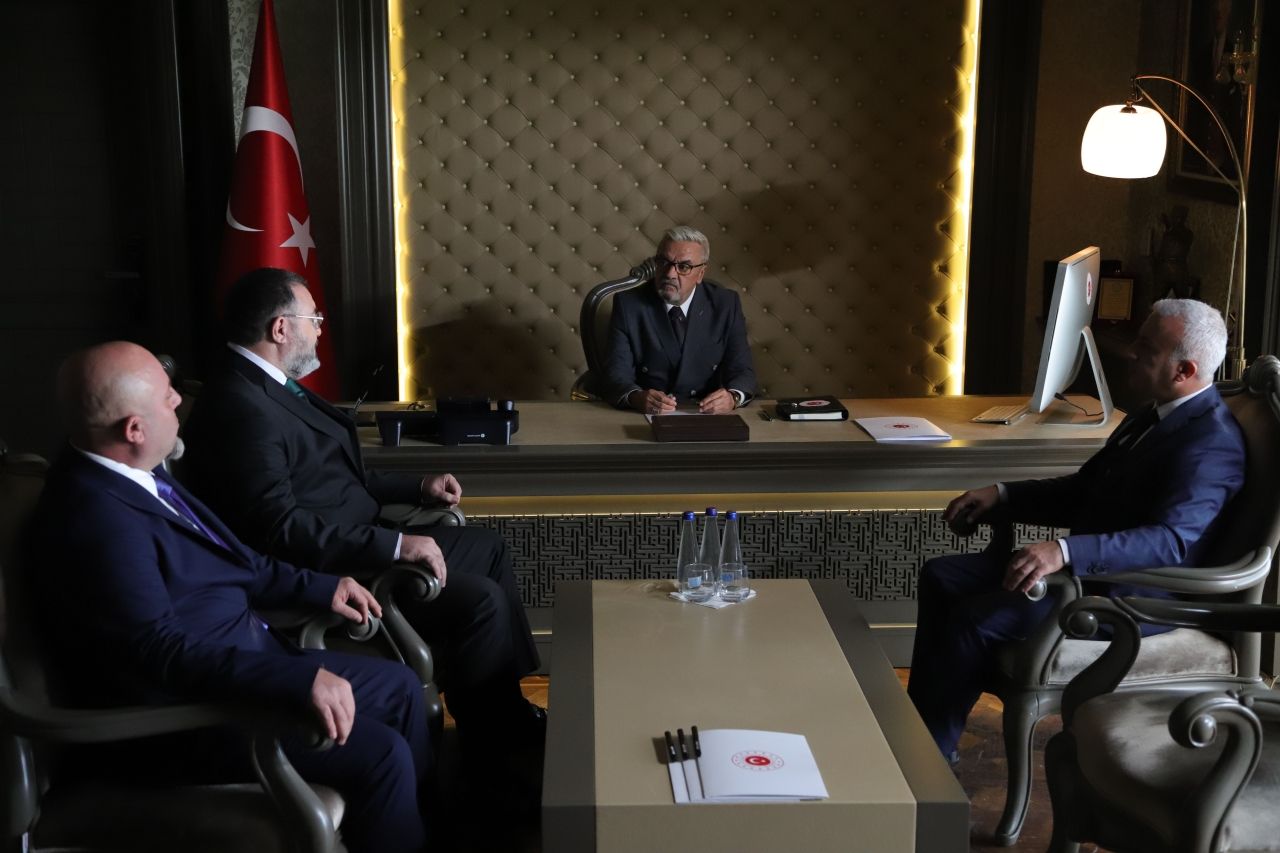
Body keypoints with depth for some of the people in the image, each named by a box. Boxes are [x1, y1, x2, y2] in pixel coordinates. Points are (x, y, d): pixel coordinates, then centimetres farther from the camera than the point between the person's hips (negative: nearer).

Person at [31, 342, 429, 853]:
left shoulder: (133, 476, 4)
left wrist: (320, 588, 10)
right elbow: (161, 651, -33)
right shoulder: (96, 518, -26)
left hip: (242, 656, 10)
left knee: (400, 687, 11)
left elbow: (225, 562, 17)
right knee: (380, 753, -19)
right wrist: (302, 679, -39)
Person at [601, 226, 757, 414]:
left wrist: (732, 397, -24)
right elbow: (617, 373, -8)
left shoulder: (726, 304, 1)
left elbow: (742, 370, -1)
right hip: (646, 420, 0)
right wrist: (636, 397, -31)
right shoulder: (629, 304, -2)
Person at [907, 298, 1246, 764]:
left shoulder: (1211, 443, -19)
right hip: (1090, 565, 10)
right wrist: (1001, 494, 5)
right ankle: (917, 719, 5)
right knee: (941, 577, 3)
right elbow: (1083, 490, 19)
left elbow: (1173, 539, -34)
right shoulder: (1157, 416, 12)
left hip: (1132, 594, -10)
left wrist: (1065, 552, -46)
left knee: (977, 620, -25)